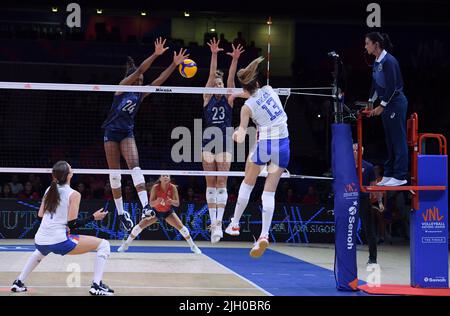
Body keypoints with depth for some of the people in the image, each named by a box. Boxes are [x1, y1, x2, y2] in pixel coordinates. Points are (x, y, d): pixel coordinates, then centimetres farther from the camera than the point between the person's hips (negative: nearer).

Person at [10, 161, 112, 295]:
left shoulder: (49, 190, 11)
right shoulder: (73, 194, -6)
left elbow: (40, 216, 17)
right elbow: (72, 224, -11)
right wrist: (93, 217, -1)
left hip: (40, 242, 7)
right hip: (59, 242, -7)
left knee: (40, 252, 45)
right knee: (103, 244, 0)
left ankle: (19, 282, 39)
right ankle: (96, 285, -9)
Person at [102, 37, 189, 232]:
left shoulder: (140, 95, 6)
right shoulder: (122, 87, -6)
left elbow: (159, 80, -2)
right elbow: (139, 70, -18)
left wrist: (174, 64, -12)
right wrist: (155, 55, -28)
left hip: (127, 133, 3)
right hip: (112, 132, -3)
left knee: (135, 166, -18)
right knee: (114, 173, 1)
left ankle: (145, 206, -31)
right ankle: (120, 212, 11)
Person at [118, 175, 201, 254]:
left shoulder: (173, 188, -23)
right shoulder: (155, 187, -25)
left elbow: (177, 203, -21)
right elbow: (151, 203, -25)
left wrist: (172, 201, -44)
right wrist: (157, 201, -48)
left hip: (168, 212, 0)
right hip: (155, 211, 0)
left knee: (181, 227, -12)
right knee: (140, 226, -9)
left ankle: (193, 246, 7)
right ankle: (125, 245, 7)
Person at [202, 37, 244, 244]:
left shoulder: (228, 98, 5)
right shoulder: (208, 97, 3)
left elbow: (231, 78, -10)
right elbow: (211, 75, -9)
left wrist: (235, 60, -25)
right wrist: (214, 55, -19)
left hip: (225, 143, 0)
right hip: (208, 142, 0)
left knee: (221, 183, -5)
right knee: (210, 184, 3)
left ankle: (219, 221, -10)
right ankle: (213, 221, 6)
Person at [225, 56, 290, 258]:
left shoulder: (247, 106, -5)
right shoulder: (268, 89, 6)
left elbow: (240, 137, -6)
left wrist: (238, 134, 14)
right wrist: (238, 95, 33)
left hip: (264, 143, -3)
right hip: (283, 144, 3)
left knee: (247, 184, 21)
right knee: (269, 192, 4)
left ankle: (234, 224, 29)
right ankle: (264, 235, -7)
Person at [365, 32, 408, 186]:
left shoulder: (388, 61, -18)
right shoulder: (376, 62, 11)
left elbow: (392, 87, -21)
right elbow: (375, 85, 20)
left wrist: (381, 106, -16)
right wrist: (370, 103, 21)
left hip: (396, 103, -9)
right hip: (386, 104, 9)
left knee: (398, 139, -5)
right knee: (389, 140, 12)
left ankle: (400, 176, -3)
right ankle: (389, 174, 17)